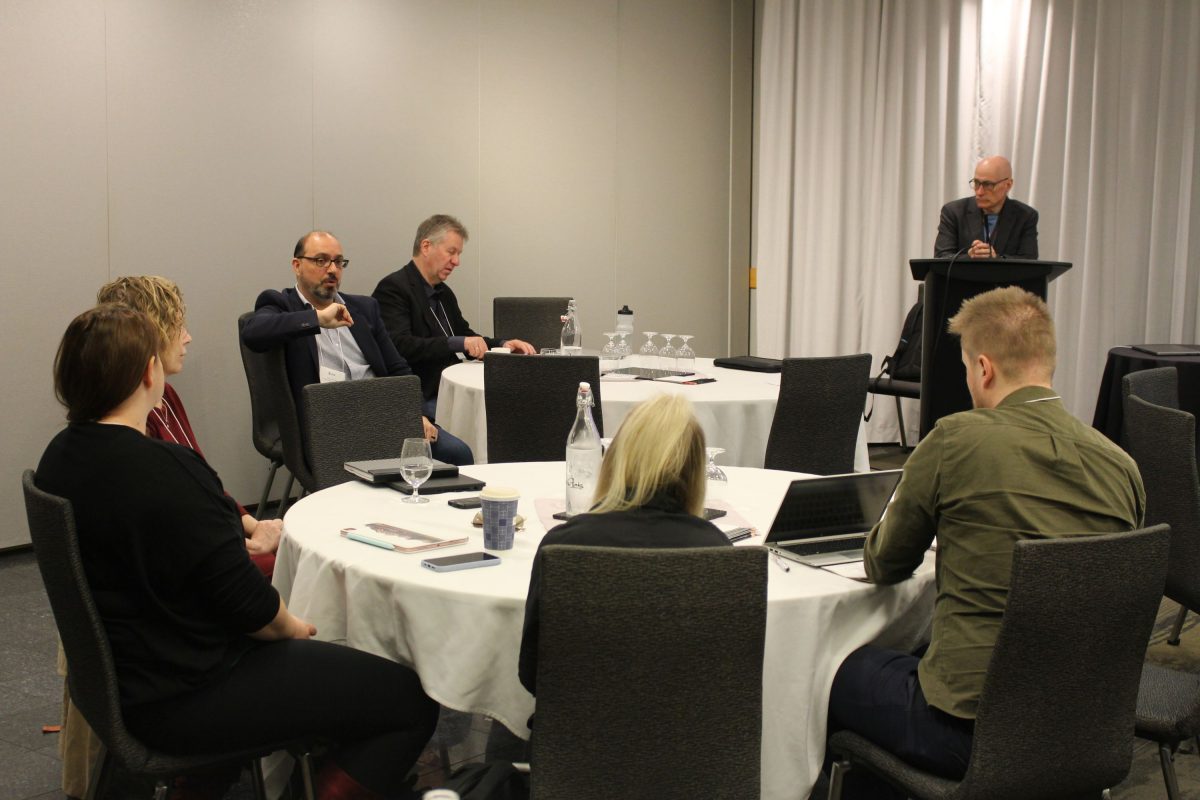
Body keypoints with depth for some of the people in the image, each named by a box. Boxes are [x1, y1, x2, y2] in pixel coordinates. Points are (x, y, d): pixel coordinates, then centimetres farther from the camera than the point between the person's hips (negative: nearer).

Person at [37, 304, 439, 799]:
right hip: (186, 699, -10)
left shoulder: (61, 456, 2)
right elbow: (247, 602, -22)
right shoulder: (165, 472, -27)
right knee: (412, 702, -7)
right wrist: (290, 627, -2)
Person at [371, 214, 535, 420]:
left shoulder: (444, 293, 19)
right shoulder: (392, 288, -8)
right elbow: (400, 345, -20)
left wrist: (503, 345, 5)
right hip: (423, 401, -8)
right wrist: (457, 343, -26)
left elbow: (466, 337, 25)